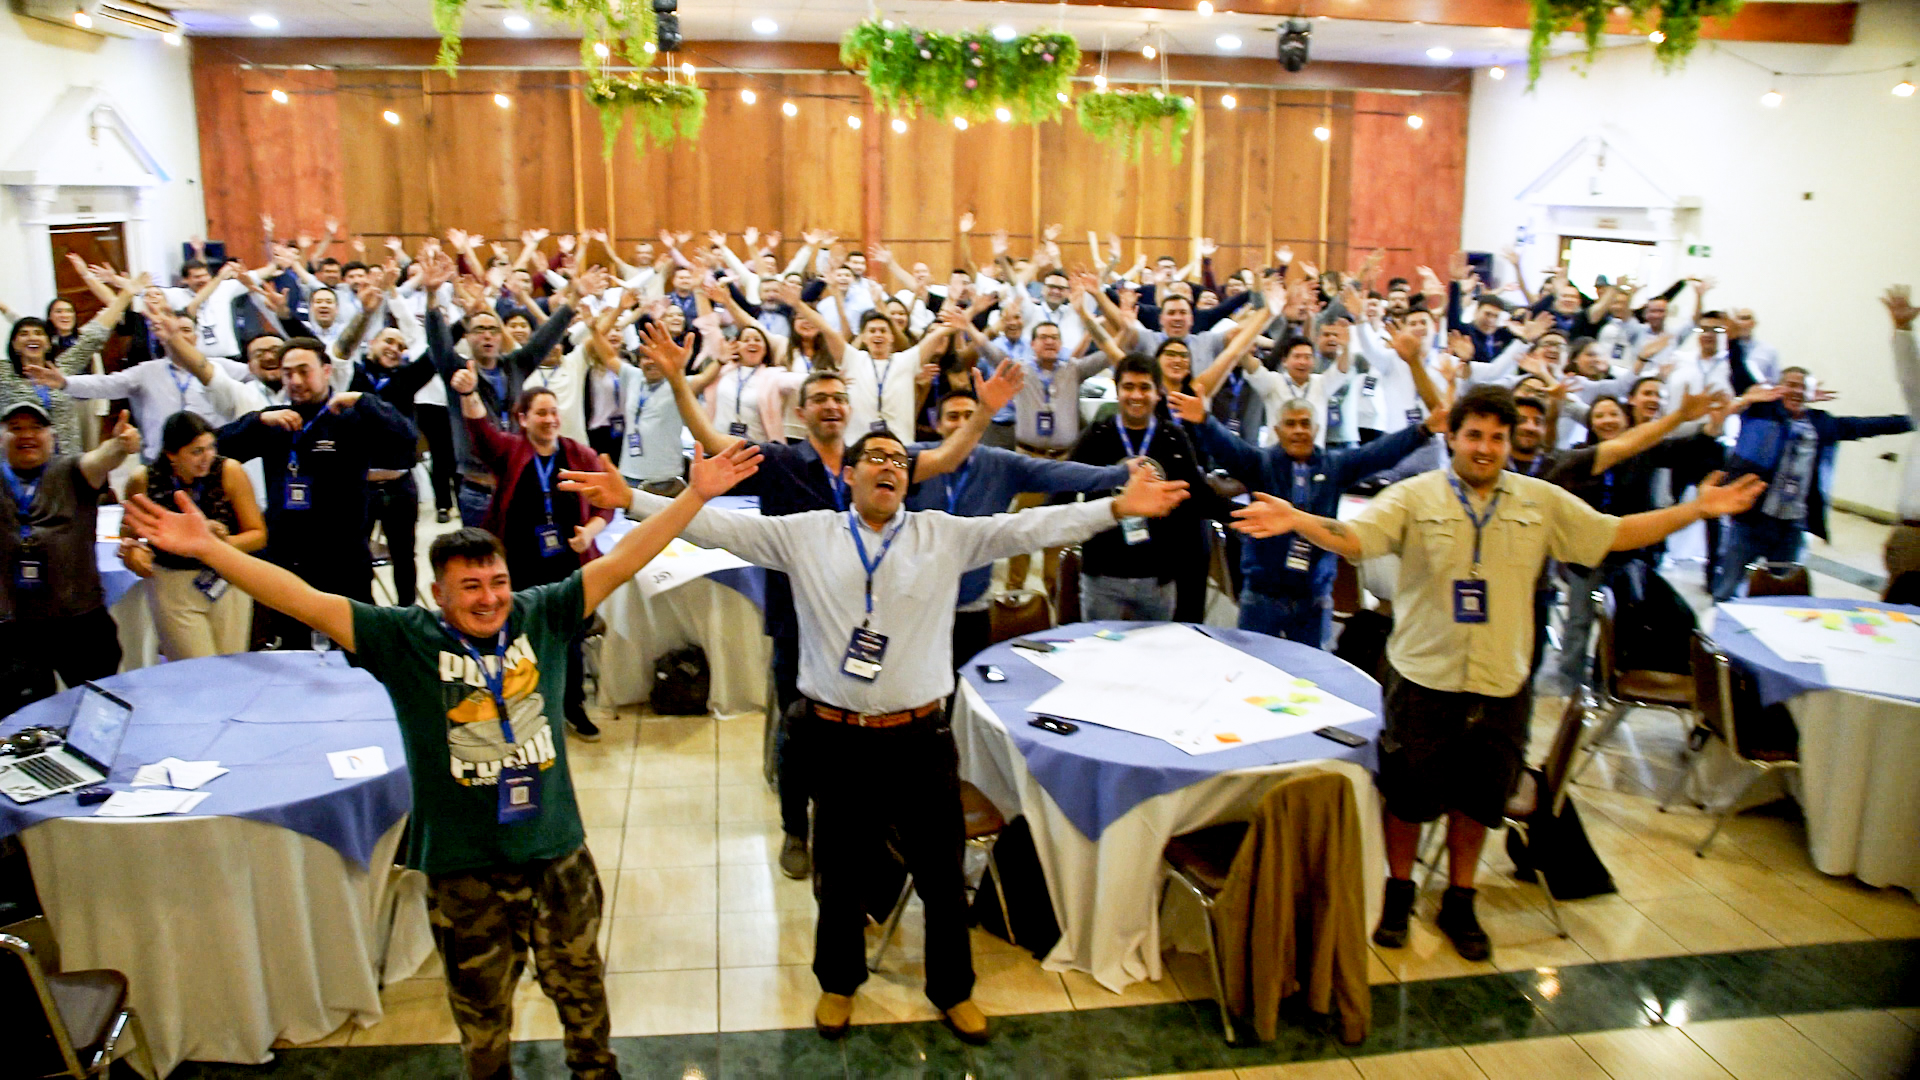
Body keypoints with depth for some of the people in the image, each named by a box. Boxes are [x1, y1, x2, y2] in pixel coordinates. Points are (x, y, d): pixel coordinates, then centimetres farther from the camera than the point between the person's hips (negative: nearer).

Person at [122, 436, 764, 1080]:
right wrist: (207, 549, -25)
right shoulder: (405, 639, -9)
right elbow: (306, 602, -16)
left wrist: (695, 496, -11)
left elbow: (621, 562, -8)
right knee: (482, 1015, 18)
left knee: (580, 986, 23)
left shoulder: (541, 616, -5)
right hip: (464, 868, -2)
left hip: (558, 852, 2)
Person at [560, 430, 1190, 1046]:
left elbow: (1029, 528, -5)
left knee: (942, 873, 13)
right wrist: (630, 499, -12)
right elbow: (721, 526, -3)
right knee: (840, 872, 18)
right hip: (839, 738, 0)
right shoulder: (806, 534, 1)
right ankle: (838, 983, 44)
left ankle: (951, 990, 38)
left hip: (920, 738, 0)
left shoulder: (944, 536, 2)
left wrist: (1118, 507, -14)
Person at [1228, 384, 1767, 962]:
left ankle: (1459, 903, 33)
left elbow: (1615, 535, 10)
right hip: (1423, 675, -3)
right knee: (1409, 794, 8)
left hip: (1501, 681, 3)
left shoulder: (1542, 501, 6)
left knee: (1478, 799, 14)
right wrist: (1296, 520, -35)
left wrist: (1696, 509, 4)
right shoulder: (1416, 496, -5)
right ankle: (1398, 893, 31)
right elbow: (1353, 538, -17)